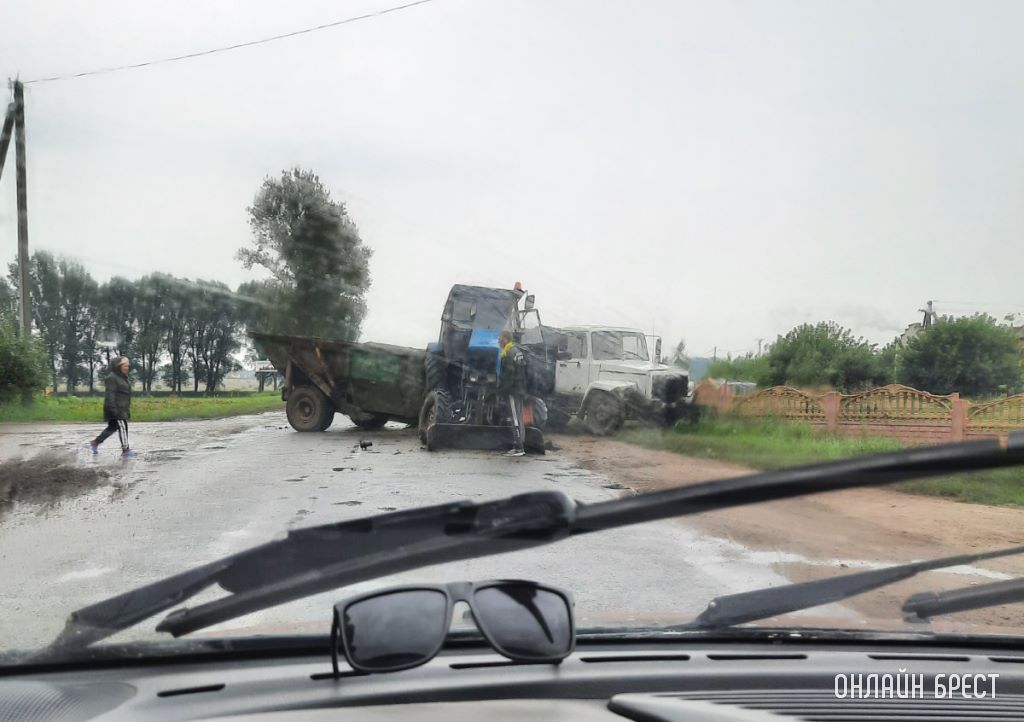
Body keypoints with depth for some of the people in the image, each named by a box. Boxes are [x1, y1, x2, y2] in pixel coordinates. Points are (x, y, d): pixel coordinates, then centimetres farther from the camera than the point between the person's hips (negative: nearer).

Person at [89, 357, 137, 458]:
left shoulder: (123, 377, 17)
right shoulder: (112, 378, -14)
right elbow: (110, 394, -20)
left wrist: (128, 409, 23)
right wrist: (113, 408, -26)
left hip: (122, 408, 10)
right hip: (116, 408, -10)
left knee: (113, 427, 15)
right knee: (122, 427, -11)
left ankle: (95, 442, 26)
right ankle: (125, 450, -9)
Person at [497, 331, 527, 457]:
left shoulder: (509, 354, -16)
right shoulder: (518, 351, 15)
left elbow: (508, 375, -21)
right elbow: (524, 371, 19)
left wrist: (502, 389, -15)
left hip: (513, 390, -10)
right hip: (520, 390, 10)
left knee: (516, 419, -9)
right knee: (519, 418, 14)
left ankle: (519, 448, -9)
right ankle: (520, 445, 20)